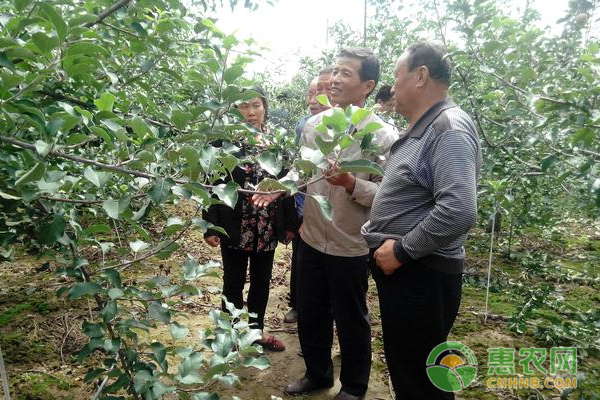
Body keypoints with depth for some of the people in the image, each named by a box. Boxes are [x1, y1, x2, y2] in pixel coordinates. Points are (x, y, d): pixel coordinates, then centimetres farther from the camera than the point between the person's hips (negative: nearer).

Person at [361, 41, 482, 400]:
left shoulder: (450, 128, -19)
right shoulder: (421, 129, 14)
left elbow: (458, 211, -32)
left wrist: (401, 251, -22)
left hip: (421, 276, -10)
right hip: (401, 271, 10)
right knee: (402, 367, 24)